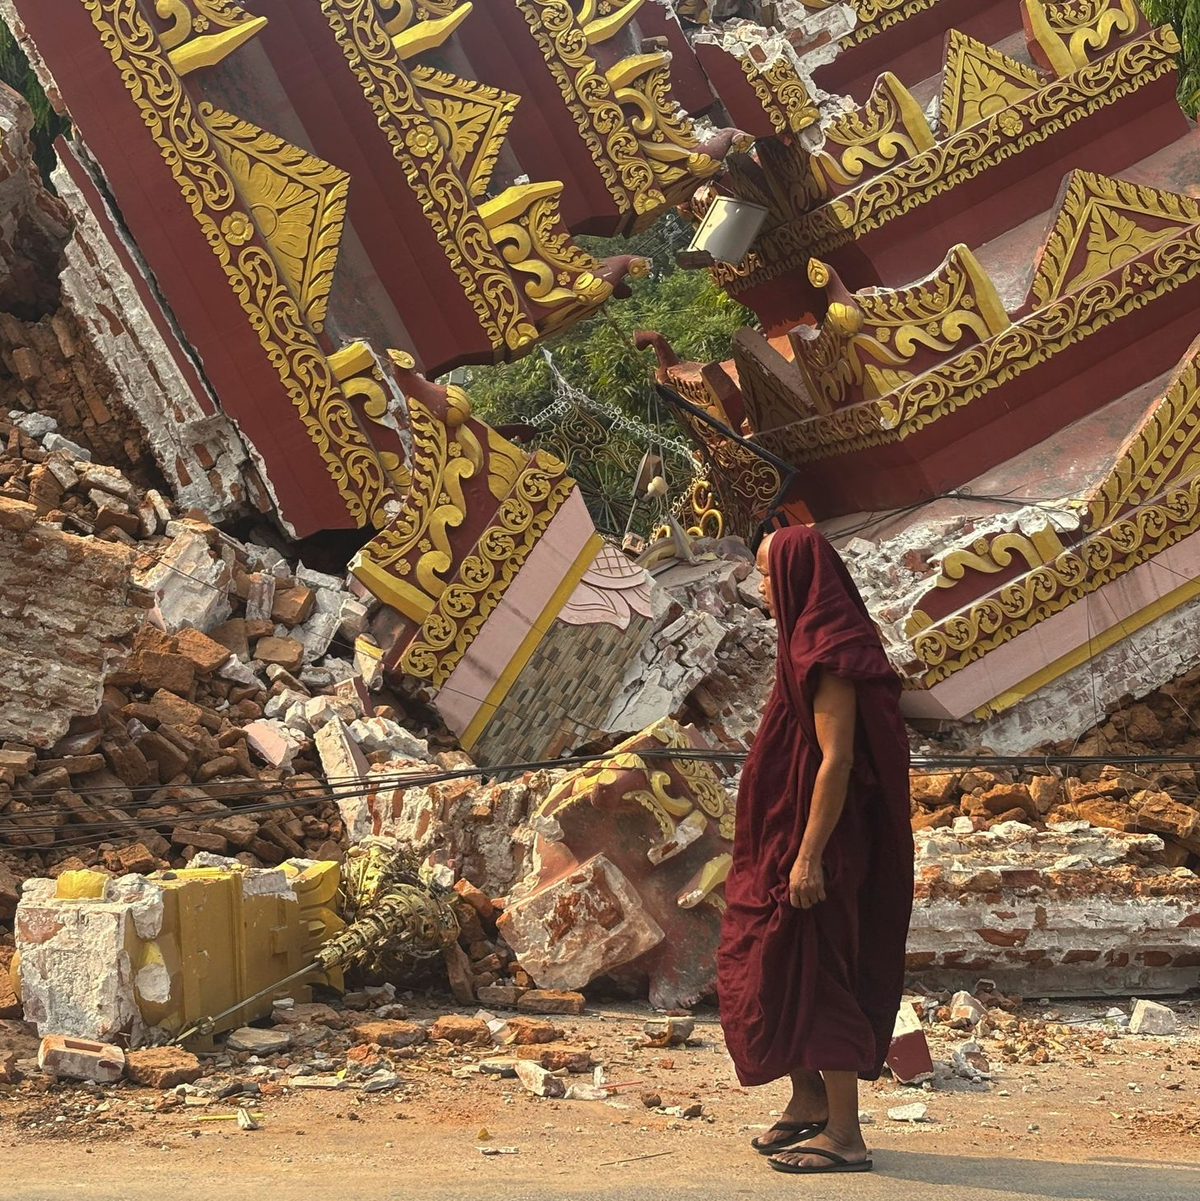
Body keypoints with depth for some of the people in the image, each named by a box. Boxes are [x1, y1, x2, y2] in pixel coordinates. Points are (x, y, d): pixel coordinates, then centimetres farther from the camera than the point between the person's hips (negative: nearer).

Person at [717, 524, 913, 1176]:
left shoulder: (829, 652, -18)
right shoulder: (813, 644, 13)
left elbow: (837, 758, -23)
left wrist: (808, 855, -25)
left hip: (812, 837, -10)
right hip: (783, 836, 10)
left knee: (812, 976, -4)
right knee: (765, 969, 16)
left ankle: (844, 1135, 2)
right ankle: (808, 1102, 26)